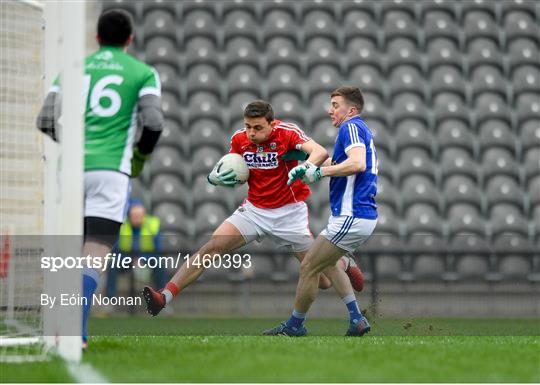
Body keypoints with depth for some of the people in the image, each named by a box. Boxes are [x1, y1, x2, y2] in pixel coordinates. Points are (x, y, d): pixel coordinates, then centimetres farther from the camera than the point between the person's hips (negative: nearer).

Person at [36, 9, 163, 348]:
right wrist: (141, 158, 12)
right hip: (111, 170, -3)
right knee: (96, 253, -8)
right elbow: (154, 122, -7)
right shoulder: (144, 73, 7)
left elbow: (46, 121, 7)